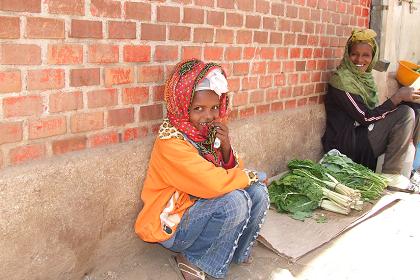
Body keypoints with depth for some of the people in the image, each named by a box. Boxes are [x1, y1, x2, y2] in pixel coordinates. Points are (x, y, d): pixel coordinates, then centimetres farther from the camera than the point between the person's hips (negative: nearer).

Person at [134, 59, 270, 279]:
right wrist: (250, 176, -15)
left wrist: (226, 147, -19)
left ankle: (236, 252, 13)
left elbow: (231, 172, 0)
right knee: (235, 200, -27)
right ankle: (191, 261, -7)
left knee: (258, 192, -7)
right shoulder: (171, 142, -25)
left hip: (201, 208, 7)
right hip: (173, 225, -7)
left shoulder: (210, 132, -1)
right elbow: (214, 184, -33)